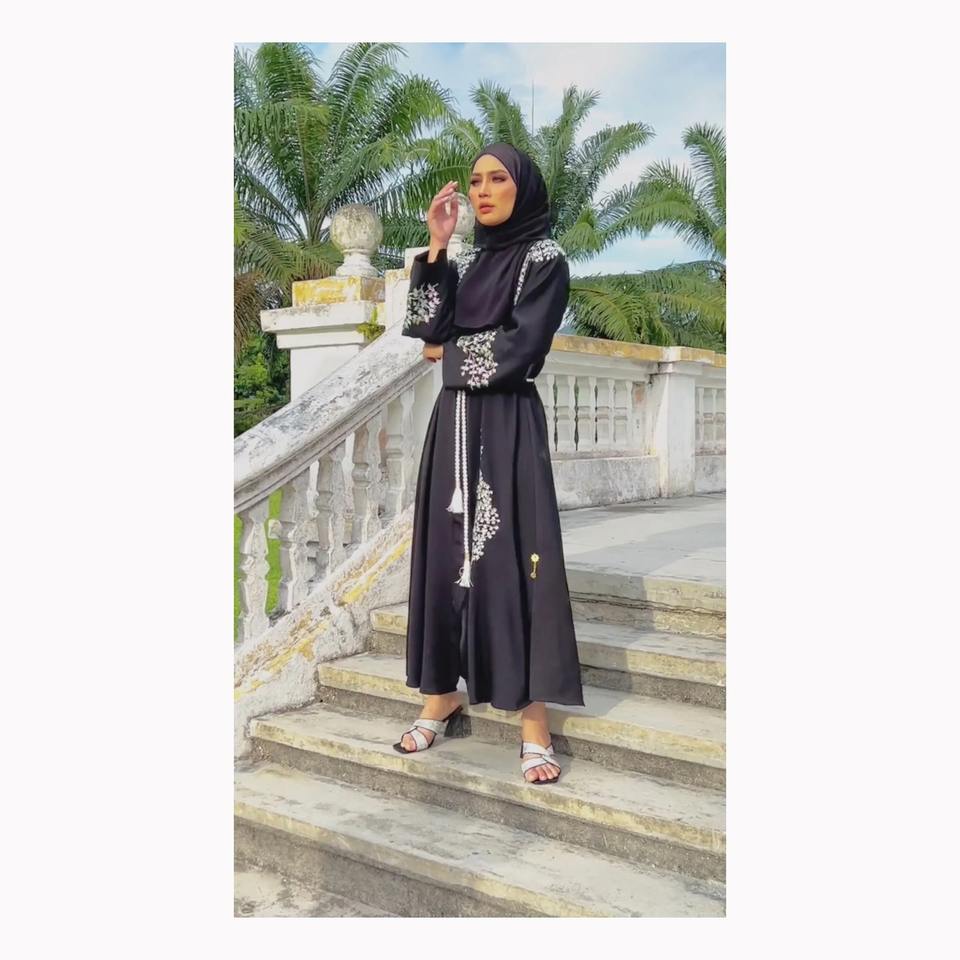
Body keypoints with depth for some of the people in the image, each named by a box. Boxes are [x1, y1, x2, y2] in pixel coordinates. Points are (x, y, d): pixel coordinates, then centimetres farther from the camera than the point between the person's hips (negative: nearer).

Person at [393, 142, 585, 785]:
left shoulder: (545, 259, -2)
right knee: (447, 550, 7)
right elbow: (430, 328, 2)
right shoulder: (464, 261, 16)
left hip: (508, 425, -6)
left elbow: (520, 348, -14)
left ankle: (533, 715, -2)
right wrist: (437, 247, -2)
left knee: (512, 553, -8)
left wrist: (451, 352, 0)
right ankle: (444, 692, 19)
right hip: (455, 421, 6)